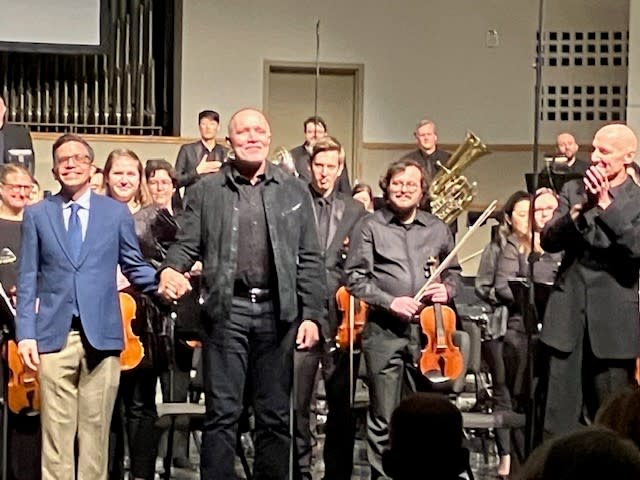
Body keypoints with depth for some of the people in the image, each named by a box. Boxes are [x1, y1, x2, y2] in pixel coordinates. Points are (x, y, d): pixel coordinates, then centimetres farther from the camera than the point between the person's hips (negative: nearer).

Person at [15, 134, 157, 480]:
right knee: (56, 432, 1)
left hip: (101, 335, 0)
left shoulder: (117, 212, 8)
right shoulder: (36, 214, 9)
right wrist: (25, 334, -4)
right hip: (55, 335, 0)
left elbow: (135, 266, 10)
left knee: (95, 430, 5)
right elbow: (27, 279, 6)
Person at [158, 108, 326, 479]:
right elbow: (187, 246, 4)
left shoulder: (294, 191, 9)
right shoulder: (206, 191, 7)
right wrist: (170, 270, -18)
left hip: (277, 312, 1)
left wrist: (312, 314, 0)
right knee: (223, 412, 0)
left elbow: (310, 259, 7)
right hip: (227, 310, -1)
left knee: (276, 414, 7)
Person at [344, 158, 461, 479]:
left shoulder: (438, 229, 12)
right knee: (383, 419, 3)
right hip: (383, 332, -3)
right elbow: (355, 278, -3)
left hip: (427, 329, 3)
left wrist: (447, 289, 0)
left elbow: (453, 270, 22)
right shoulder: (371, 227, 1)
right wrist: (390, 301, -15)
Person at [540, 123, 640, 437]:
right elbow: (548, 241, -2)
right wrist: (581, 208, -17)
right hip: (568, 314, 3)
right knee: (559, 414, 5)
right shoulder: (573, 190, 9)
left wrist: (605, 204, -22)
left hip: (614, 320, -2)